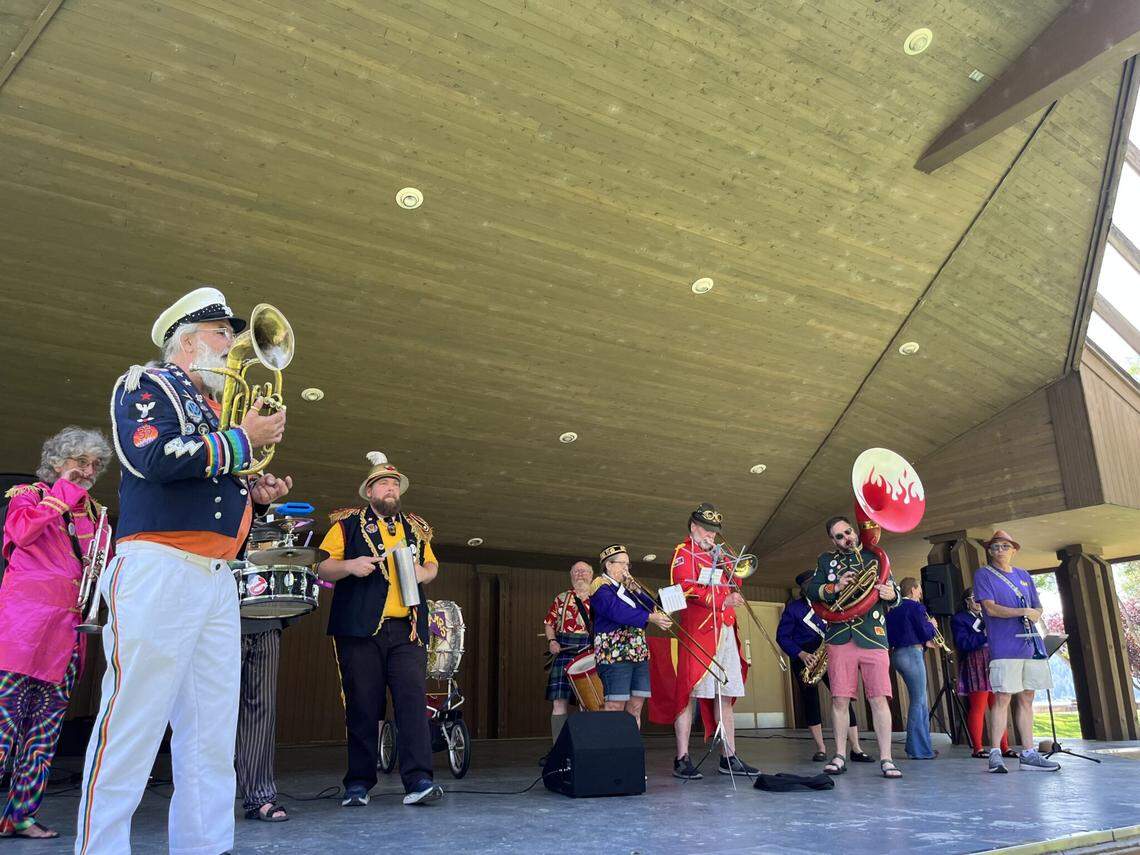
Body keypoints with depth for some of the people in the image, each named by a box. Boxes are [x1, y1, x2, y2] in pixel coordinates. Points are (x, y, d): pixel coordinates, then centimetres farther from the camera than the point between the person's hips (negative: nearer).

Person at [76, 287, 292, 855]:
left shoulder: (219, 410, 24)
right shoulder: (146, 383, 2)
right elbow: (154, 459, -18)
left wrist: (253, 494, 11)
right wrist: (243, 440, -10)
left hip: (219, 579, 8)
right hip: (160, 568, -8)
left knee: (212, 735, 6)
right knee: (133, 724, -7)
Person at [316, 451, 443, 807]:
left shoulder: (415, 528, 21)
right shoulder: (347, 524, 9)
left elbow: (432, 564, 31)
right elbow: (320, 567, 4)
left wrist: (424, 573, 8)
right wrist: (349, 565, -15)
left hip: (408, 630, 3)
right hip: (361, 629, -2)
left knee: (413, 700, -9)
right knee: (363, 707, 1)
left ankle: (418, 780, -10)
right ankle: (358, 783, 12)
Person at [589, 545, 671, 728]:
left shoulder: (626, 587, 21)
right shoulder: (600, 587, -4)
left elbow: (647, 607, 13)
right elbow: (617, 611, -21)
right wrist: (650, 617, -26)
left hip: (639, 654, 8)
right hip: (614, 653, -8)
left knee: (635, 708, 5)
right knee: (615, 706, -11)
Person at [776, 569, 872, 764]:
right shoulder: (793, 607, 1)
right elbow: (782, 636, -3)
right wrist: (801, 654, -15)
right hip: (805, 658, -2)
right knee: (810, 700, -1)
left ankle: (856, 749, -4)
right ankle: (820, 749, 9)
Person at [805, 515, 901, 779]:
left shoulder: (875, 557, 14)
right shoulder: (826, 561, 15)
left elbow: (894, 591, 13)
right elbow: (810, 590, 5)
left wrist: (891, 594, -11)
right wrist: (835, 587, -11)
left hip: (874, 637, 0)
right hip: (839, 637, 1)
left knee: (879, 699, -6)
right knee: (839, 699, 2)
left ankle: (886, 759, 0)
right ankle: (840, 757, 12)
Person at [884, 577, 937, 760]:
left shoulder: (894, 609, 17)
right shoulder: (915, 607, -8)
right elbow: (925, 632, -11)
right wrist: (931, 624, 11)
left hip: (897, 654, 9)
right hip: (912, 654, -9)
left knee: (921, 702, 16)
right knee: (918, 702, -4)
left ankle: (924, 746, 20)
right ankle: (918, 749, -3)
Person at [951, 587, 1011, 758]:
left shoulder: (987, 618, 23)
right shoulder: (959, 619, 1)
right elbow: (962, 643, -12)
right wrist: (984, 635, -19)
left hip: (993, 666, 7)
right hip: (975, 668, -7)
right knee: (978, 708, -7)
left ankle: (1004, 747, 10)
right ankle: (978, 748, -2)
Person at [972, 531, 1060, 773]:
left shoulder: (1024, 576, 19)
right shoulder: (983, 574, 3)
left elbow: (1037, 610, 18)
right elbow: (991, 608, -8)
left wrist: (1034, 614, -5)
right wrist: (1022, 611, -17)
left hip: (1030, 645, 6)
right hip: (1004, 647, -6)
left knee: (1026, 698, 7)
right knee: (1002, 697, -9)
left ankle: (1028, 755, 12)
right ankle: (995, 754, -4)